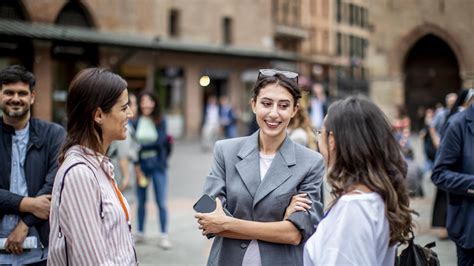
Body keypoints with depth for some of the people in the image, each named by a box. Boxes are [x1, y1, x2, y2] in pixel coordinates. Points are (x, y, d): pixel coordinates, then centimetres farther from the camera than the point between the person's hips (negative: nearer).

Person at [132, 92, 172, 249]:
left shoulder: (160, 121, -1)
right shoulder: (136, 123, -2)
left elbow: (160, 141, -8)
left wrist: (142, 145, -16)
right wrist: (136, 168, -9)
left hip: (157, 165, -1)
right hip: (141, 165, 1)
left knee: (161, 202, -1)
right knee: (141, 201, 9)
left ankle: (164, 236, 7)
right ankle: (140, 233, 23)